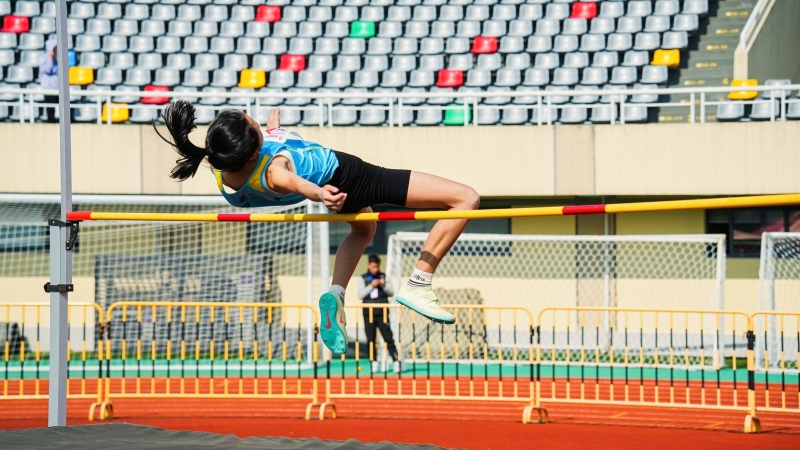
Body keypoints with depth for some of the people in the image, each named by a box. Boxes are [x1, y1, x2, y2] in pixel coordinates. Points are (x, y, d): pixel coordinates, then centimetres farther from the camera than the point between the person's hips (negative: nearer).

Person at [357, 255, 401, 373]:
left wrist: (384, 285, -12)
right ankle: (374, 362, 10)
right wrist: (371, 286, -14)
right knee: (370, 340, 2)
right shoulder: (363, 279, 6)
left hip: (382, 312, -1)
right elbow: (360, 294, -3)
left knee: (388, 338, -6)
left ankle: (396, 361, -8)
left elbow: (391, 292, 5)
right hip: (369, 313, 1)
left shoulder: (383, 277, 7)